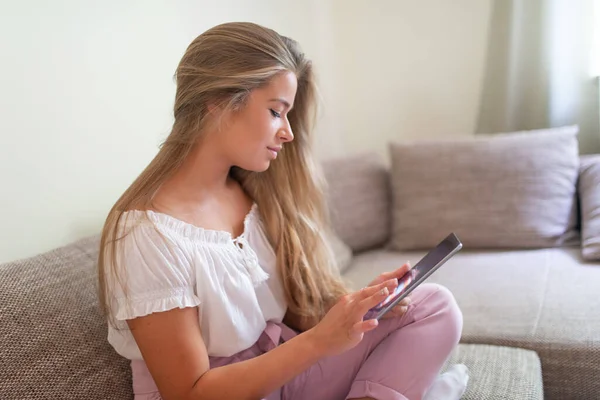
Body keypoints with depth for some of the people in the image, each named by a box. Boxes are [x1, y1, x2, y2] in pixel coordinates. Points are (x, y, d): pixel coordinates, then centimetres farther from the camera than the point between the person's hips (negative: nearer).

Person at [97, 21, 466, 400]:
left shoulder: (257, 193, -2)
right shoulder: (147, 232, -22)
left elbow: (293, 308, 5)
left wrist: (356, 304, -14)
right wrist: (320, 341, -25)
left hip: (280, 369, 7)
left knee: (434, 305, -3)